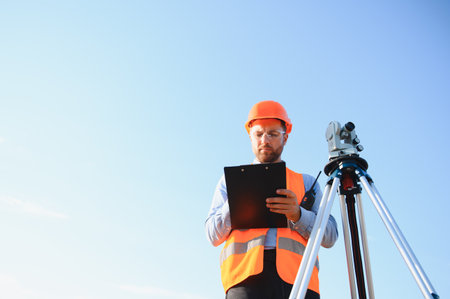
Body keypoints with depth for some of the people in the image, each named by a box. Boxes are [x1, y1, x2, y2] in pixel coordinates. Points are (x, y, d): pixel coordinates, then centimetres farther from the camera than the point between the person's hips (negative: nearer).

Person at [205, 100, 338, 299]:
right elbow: (213, 236, 13)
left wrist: (298, 215, -6)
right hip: (246, 276, -1)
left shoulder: (306, 182, 24)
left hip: (298, 278, 1)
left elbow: (329, 237, 13)